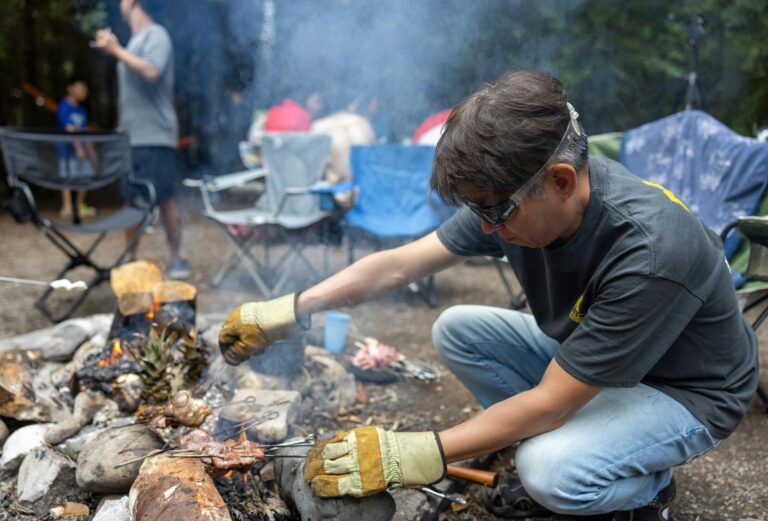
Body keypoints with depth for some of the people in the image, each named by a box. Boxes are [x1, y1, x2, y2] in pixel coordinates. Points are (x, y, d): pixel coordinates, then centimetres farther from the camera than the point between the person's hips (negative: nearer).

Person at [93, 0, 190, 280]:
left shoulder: (156, 34, -4)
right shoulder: (133, 40, 17)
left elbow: (151, 71, -21)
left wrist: (116, 50, -14)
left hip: (154, 134, -7)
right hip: (130, 135, 7)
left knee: (164, 197, -5)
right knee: (132, 199, 8)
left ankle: (177, 259, 4)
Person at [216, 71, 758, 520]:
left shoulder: (651, 257, -39)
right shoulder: (516, 195, -19)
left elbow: (547, 405, -33)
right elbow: (398, 264, -12)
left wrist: (413, 455, -31)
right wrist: (289, 311, -16)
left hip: (686, 391, -6)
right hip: (586, 355, 6)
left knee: (552, 472, -32)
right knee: (457, 330, -9)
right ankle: (562, 447, 6)